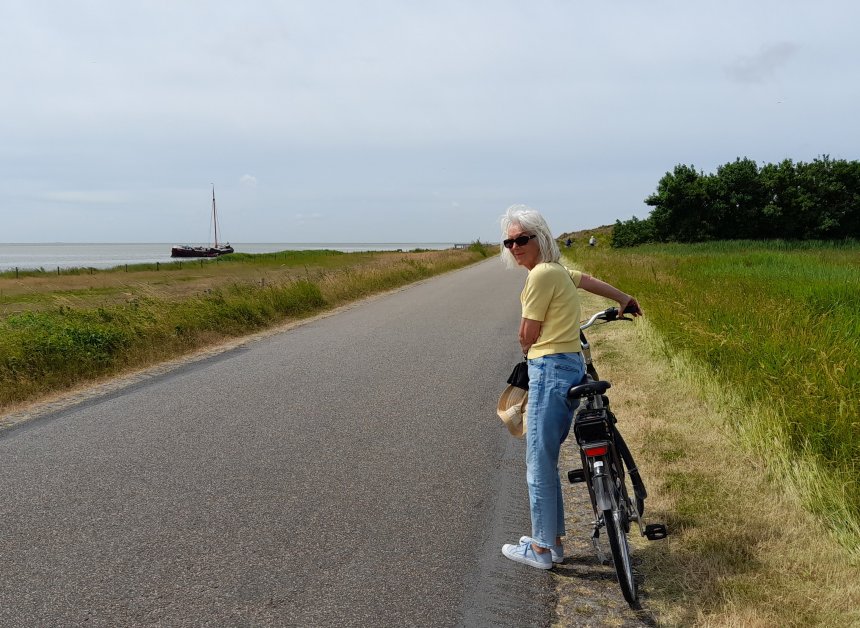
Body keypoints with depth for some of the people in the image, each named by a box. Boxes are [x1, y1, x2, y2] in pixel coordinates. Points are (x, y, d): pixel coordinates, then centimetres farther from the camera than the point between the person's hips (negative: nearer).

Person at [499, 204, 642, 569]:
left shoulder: (541, 274, -14)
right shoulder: (556, 270, 14)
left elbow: (527, 334, -9)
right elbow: (585, 279, 32)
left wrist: (527, 350, 14)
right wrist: (624, 299, 50)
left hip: (551, 371, -10)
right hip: (569, 366, 10)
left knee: (539, 463, -1)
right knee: (545, 459, 16)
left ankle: (541, 549, 10)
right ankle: (552, 539, 26)